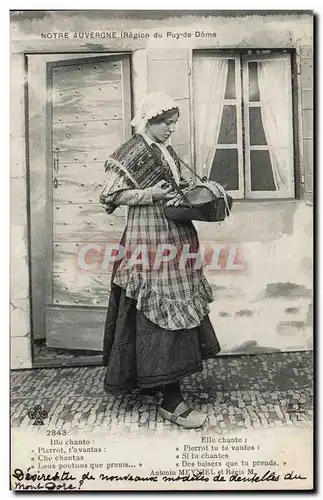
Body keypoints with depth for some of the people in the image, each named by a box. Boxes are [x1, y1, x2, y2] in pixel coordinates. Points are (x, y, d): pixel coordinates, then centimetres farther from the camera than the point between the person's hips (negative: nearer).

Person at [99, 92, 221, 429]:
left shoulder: (168, 153, 19)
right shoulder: (132, 152, -5)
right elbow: (112, 195, -9)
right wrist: (150, 194, -18)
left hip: (175, 237, 9)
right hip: (149, 240, -9)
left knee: (174, 307, 11)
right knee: (159, 311, -9)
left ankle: (153, 377, 26)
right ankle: (170, 401, -2)